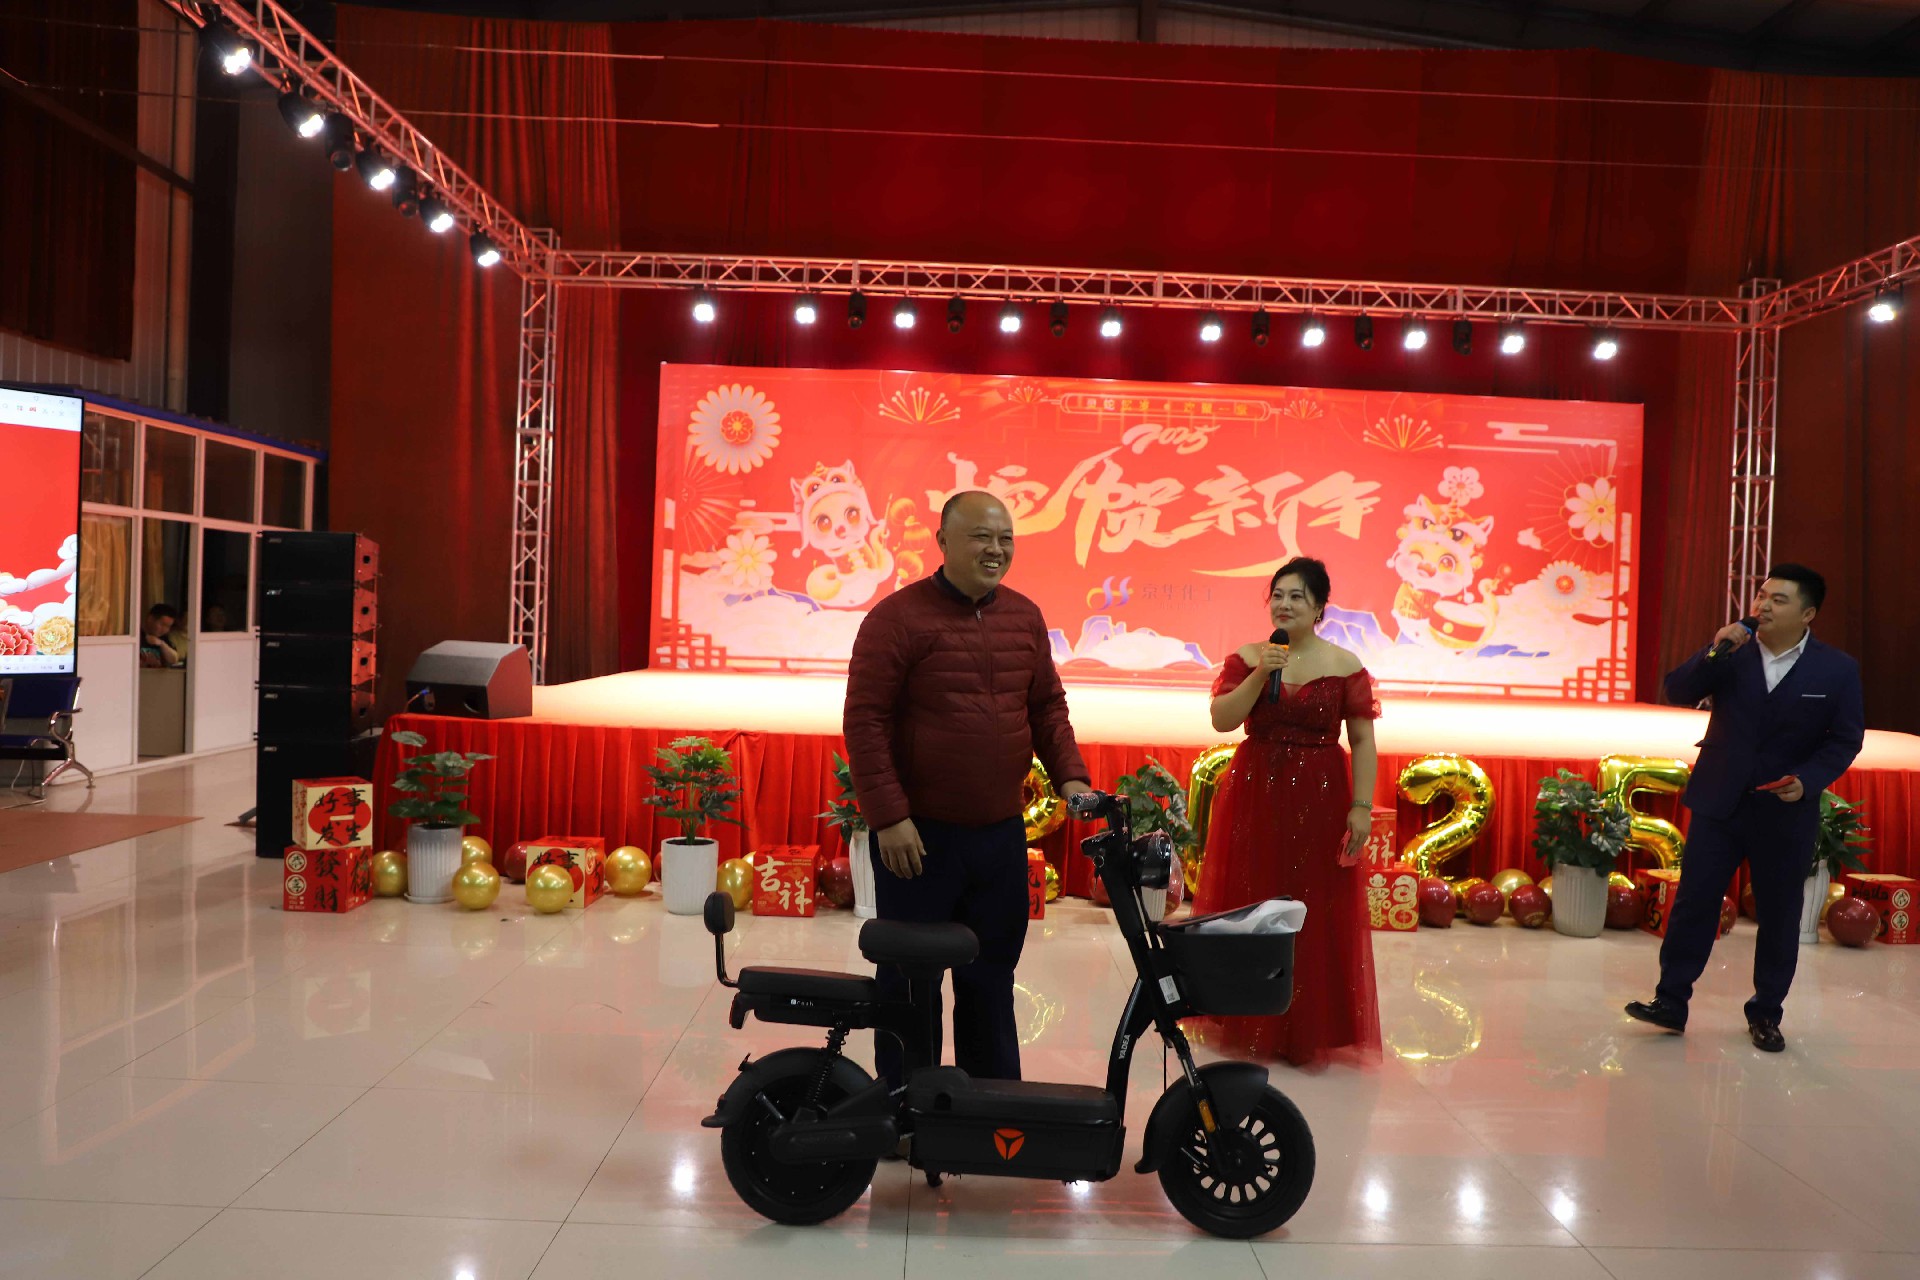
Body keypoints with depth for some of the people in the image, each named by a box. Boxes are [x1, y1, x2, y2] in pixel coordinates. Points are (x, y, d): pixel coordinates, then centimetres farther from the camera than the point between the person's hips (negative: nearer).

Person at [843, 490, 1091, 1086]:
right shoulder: (897, 617, -9)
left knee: (991, 980, 15)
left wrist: (1070, 776, 1)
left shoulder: (1025, 617, 9)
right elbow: (865, 719, -13)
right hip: (919, 835, -5)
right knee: (910, 984, 7)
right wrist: (889, 817, -17)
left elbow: (1047, 706, 16)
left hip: (1002, 834, 5)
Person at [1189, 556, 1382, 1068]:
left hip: (1319, 800, -2)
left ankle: (1311, 1031, 17)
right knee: (1250, 909, 8)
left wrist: (1361, 806, -10)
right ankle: (1250, 1022, 23)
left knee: (1315, 915, 3)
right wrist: (1260, 674, -17)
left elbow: (1363, 742, -3)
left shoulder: (1345, 666, -2)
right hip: (1253, 795, 2)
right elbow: (1222, 719, -8)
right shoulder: (1247, 657, 3)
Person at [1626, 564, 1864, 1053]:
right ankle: (1671, 1002, 10)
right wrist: (1714, 653, -21)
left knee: (1779, 917, 10)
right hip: (1719, 804, 1)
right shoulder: (1733, 653, -2)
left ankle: (1765, 1014, 25)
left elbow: (1845, 738, -1)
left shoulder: (1837, 670, -5)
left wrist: (1808, 779, -16)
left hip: (1786, 812, 0)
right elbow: (1678, 693, -8)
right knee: (1693, 903, 1)